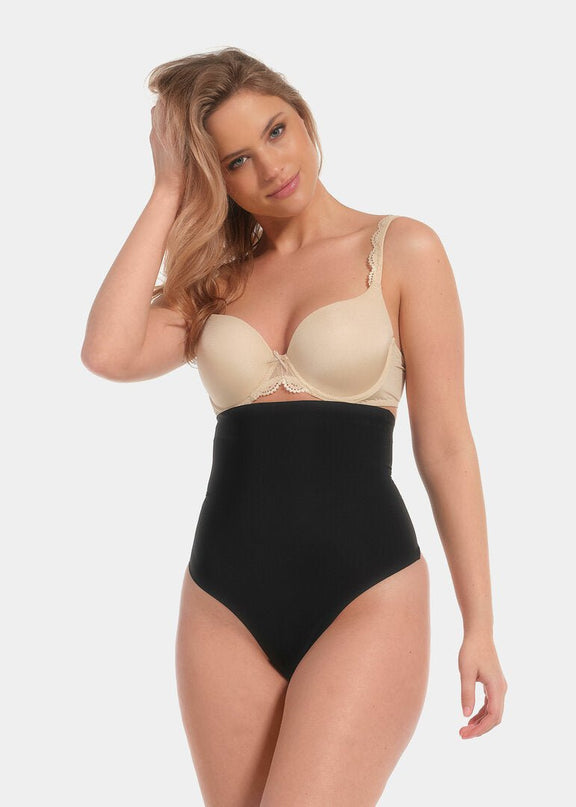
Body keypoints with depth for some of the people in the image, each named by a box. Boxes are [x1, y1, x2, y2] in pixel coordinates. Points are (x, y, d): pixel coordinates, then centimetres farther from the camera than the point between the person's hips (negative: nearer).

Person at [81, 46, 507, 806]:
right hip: (224, 599, 4)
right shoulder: (216, 279, 13)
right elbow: (110, 353, -8)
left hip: (366, 592, -4)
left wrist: (479, 623, -1)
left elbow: (445, 445, 1)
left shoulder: (403, 249, 2)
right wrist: (169, 192, 1)